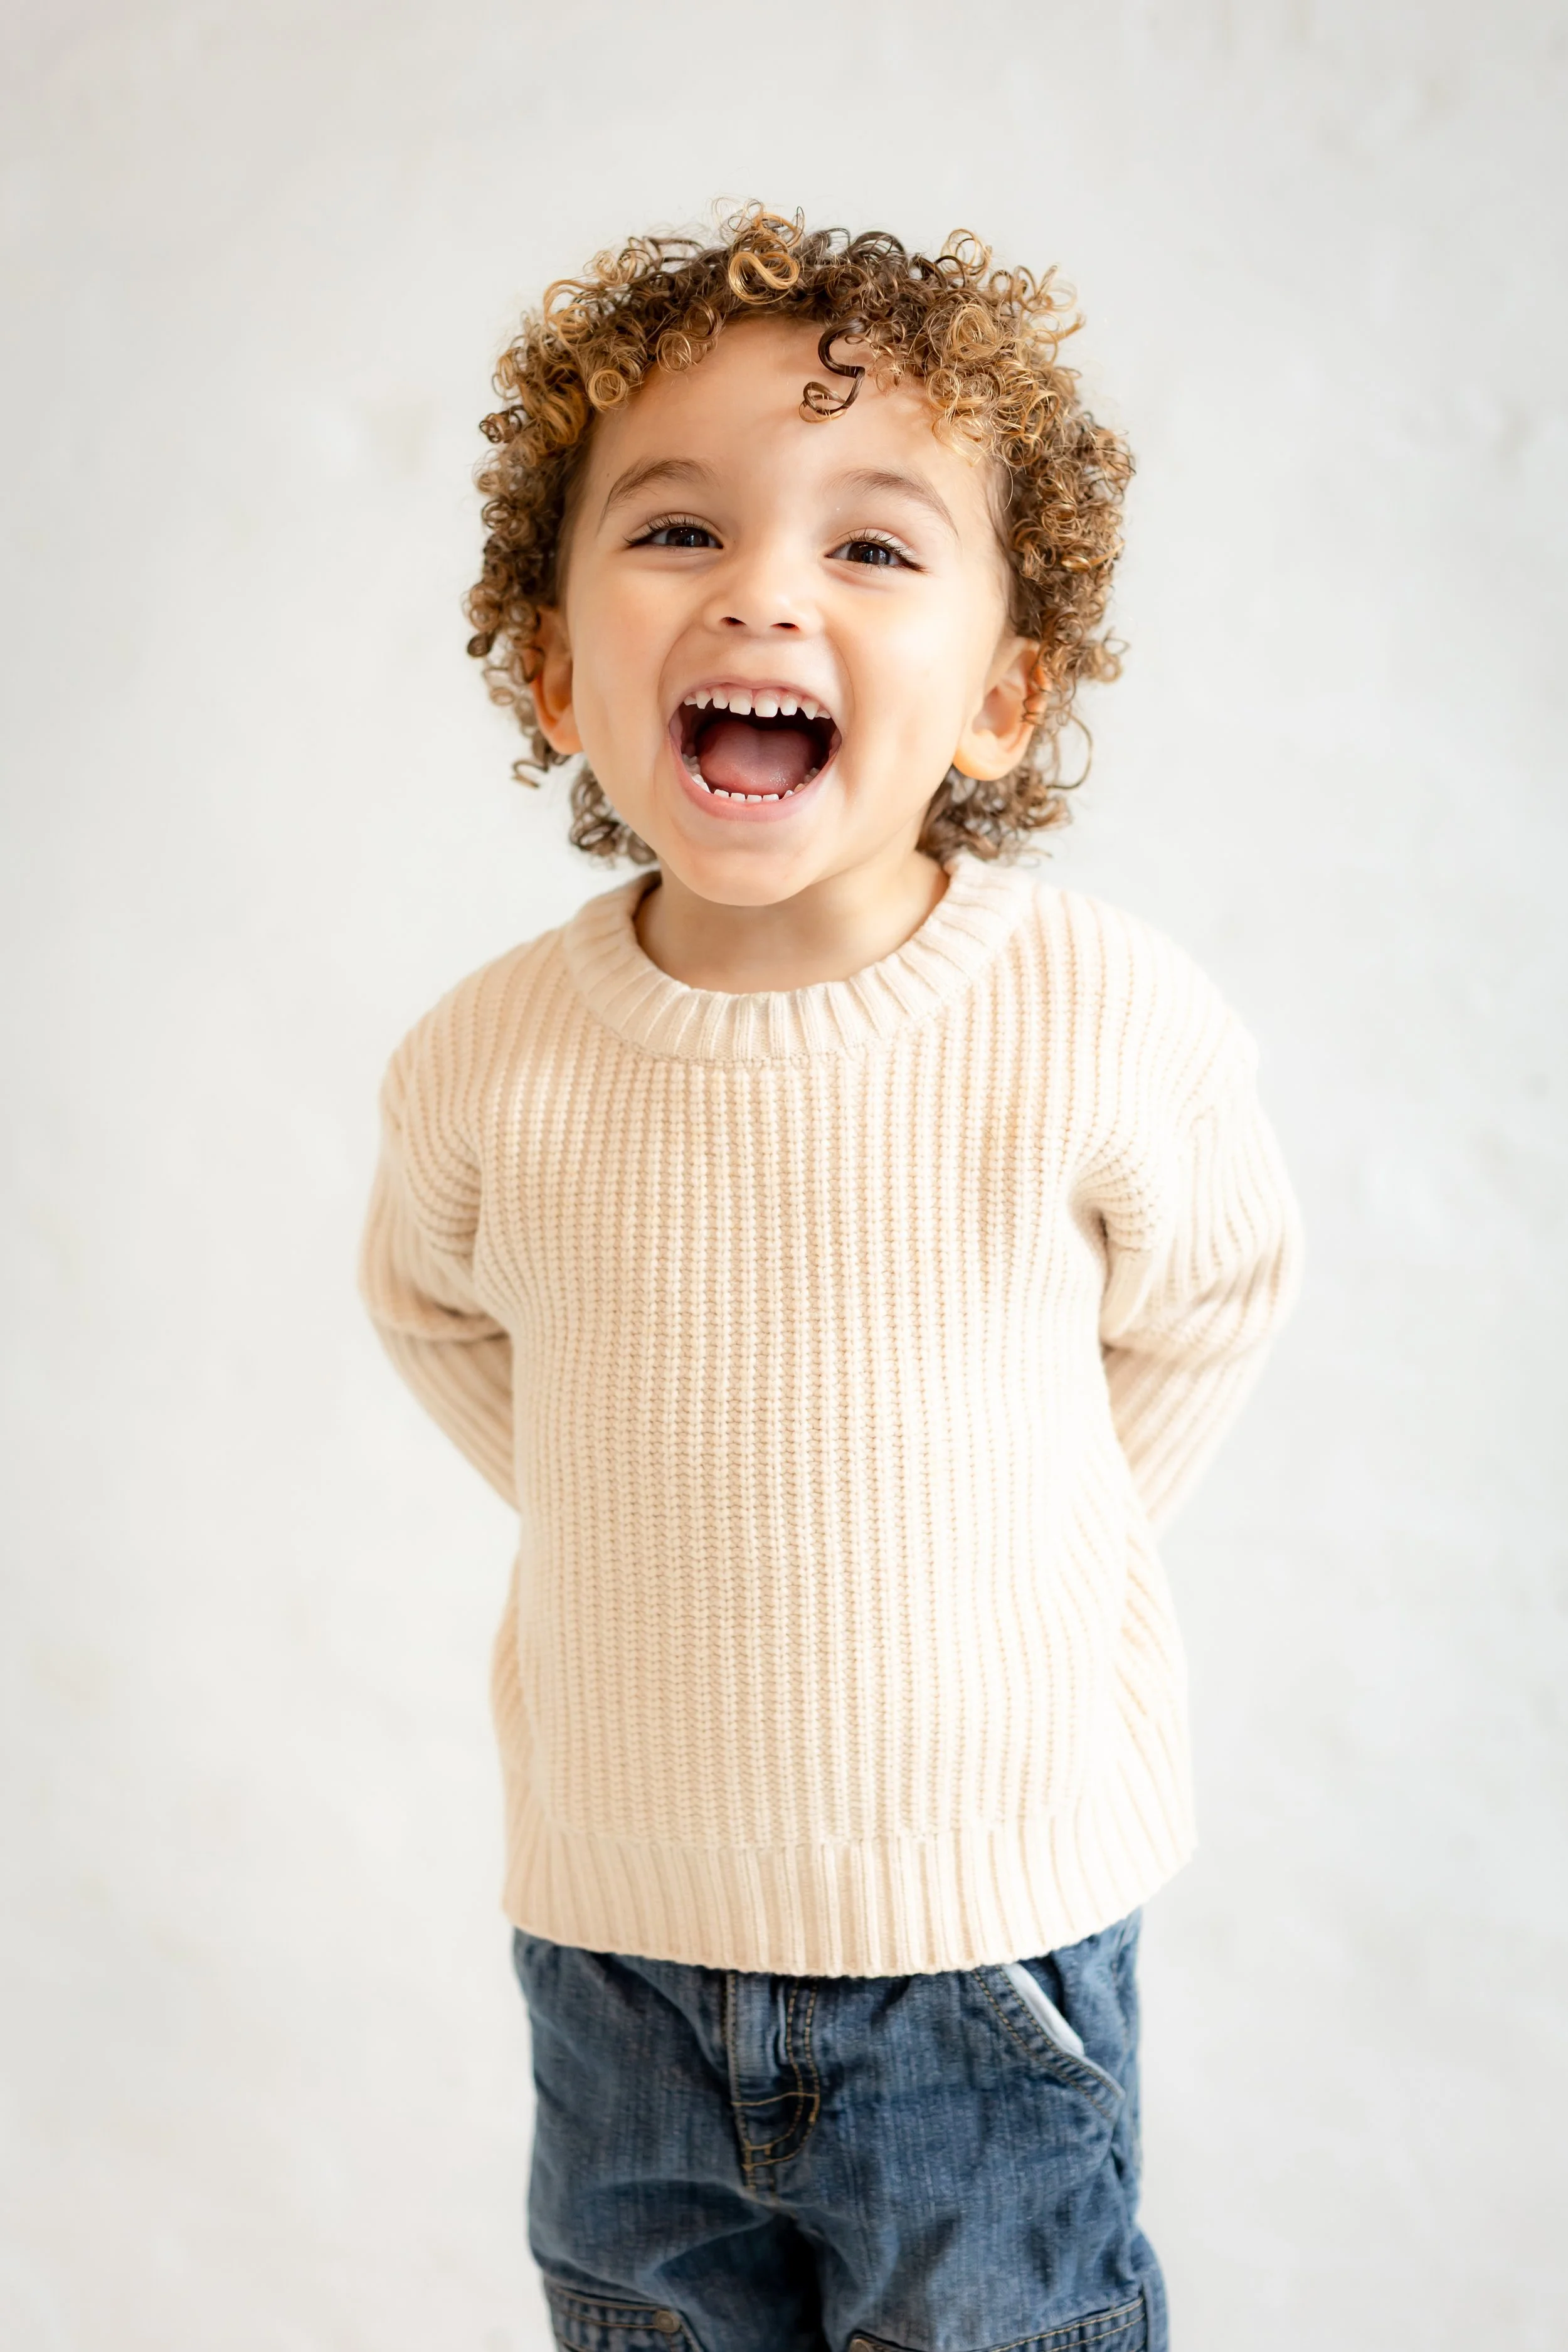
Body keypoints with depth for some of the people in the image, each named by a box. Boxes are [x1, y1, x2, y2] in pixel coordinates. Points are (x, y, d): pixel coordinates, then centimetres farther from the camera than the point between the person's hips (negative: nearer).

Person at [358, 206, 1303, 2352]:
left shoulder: (1112, 1027, -19)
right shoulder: (485, 1064, -13)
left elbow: (1208, 1301, 2)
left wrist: (1016, 1571, 3)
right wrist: (634, 1534, 5)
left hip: (993, 1922, -1)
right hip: (611, 1925, 2)